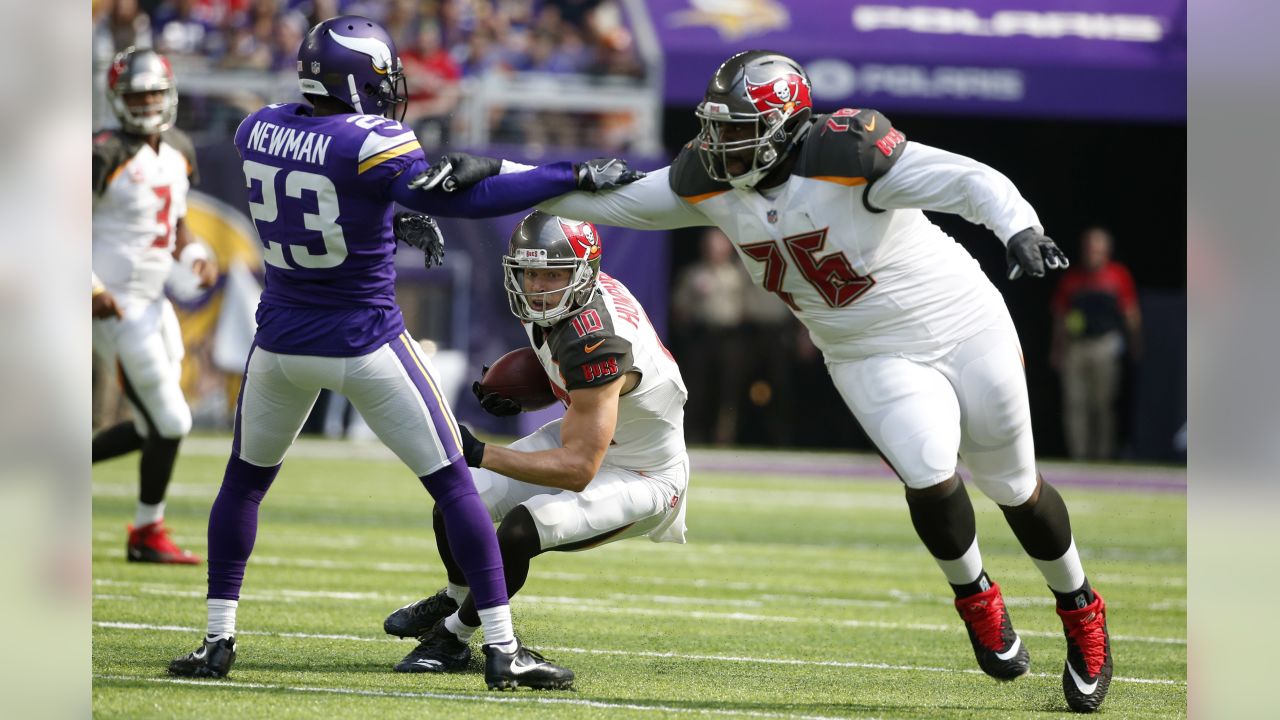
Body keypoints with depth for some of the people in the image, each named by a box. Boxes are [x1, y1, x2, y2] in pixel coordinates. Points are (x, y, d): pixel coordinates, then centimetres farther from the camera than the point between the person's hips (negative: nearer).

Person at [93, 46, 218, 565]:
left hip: (153, 302, 9)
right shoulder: (106, 156, -16)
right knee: (169, 423, -5)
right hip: (116, 305, -9)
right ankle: (147, 535, 12)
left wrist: (194, 257, 1)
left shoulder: (178, 153, 9)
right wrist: (90, 287, -22)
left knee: (154, 427, 12)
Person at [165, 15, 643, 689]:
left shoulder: (257, 130, -2)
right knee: (454, 485, 5)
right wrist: (579, 176, -19)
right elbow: (464, 198, -22)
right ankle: (501, 647, 3)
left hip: (282, 342, 4)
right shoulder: (370, 146, -19)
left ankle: (218, 638, 20)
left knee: (244, 481, 23)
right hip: (364, 345, -4)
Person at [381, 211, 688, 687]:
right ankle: (456, 599, 31)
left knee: (520, 531, -29)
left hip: (638, 479, -9)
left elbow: (578, 468, -36)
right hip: (586, 438, 9)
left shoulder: (595, 341, -37)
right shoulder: (547, 308, -10)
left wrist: (480, 454, -38)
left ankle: (453, 637, -3)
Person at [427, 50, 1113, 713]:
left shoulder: (844, 155, -27)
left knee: (1012, 483, 9)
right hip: (871, 356, 3)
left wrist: (1019, 228, -50)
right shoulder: (711, 181, -8)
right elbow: (611, 199, 1)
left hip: (962, 327, -3)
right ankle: (975, 598, 8)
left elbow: (972, 181, -31)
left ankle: (1079, 609, 34)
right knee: (928, 474, -21)